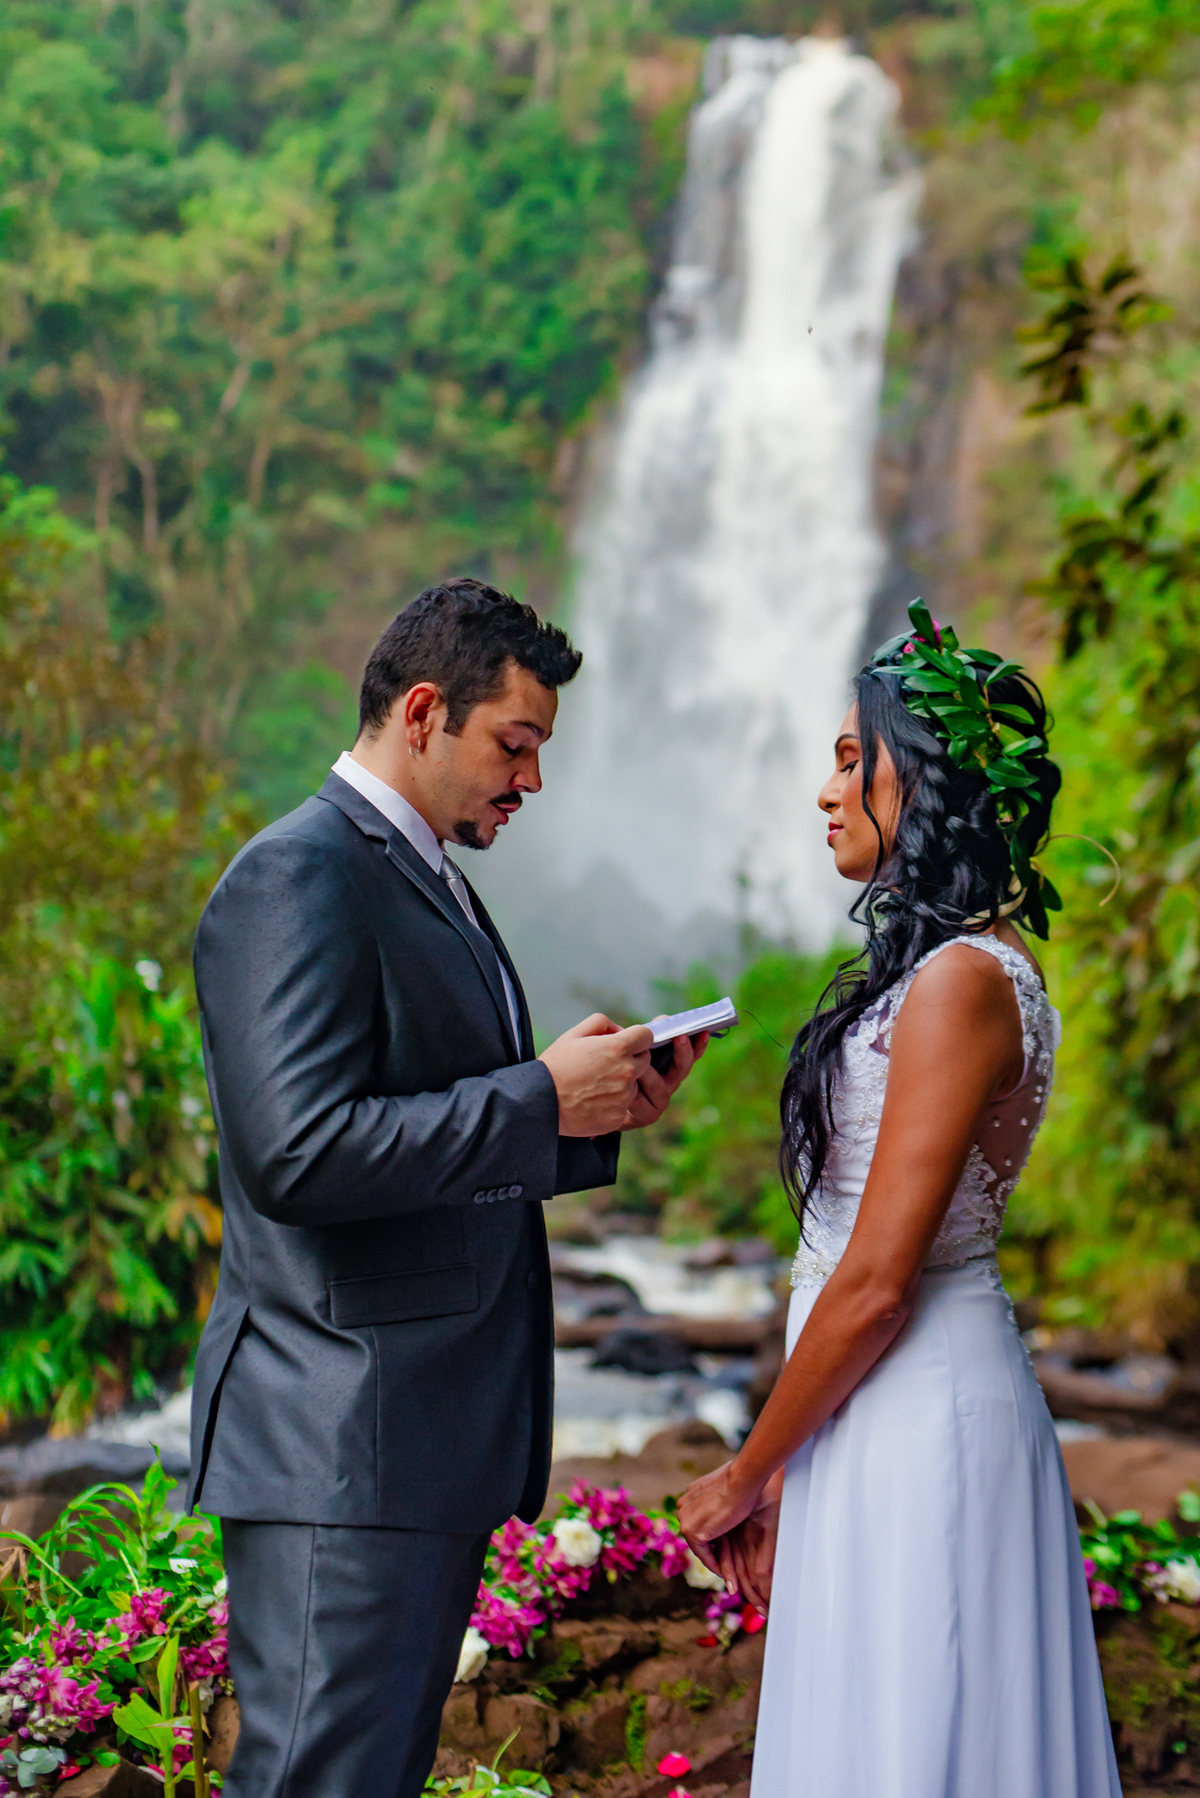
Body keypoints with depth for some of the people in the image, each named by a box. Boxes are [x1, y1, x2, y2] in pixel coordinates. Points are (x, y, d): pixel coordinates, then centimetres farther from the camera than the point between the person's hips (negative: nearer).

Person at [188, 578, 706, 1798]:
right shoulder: (299, 877, -12)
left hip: (438, 1443, 10)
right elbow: (300, 1157, -23)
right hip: (340, 1444, -10)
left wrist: (603, 1116, 8)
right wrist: (543, 1097, -16)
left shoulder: (433, 886, 20)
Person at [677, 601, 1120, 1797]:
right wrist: (784, 1464, 15)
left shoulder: (962, 983, -17)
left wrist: (744, 1479, -9)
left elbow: (878, 1278, -19)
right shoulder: (934, 967, 13)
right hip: (888, 1417, 9)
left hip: (920, 1418, -9)